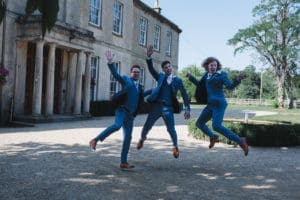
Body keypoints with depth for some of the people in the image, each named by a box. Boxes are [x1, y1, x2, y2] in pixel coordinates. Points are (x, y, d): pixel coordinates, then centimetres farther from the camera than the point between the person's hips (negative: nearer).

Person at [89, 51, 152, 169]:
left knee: (127, 138, 5)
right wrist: (110, 62, -25)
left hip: (130, 115, 7)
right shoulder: (126, 80, 5)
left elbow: (141, 95, 43)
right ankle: (95, 140, -22)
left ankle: (123, 162, 11)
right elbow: (115, 74, -11)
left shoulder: (139, 87, 23)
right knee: (117, 125, -35)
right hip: (122, 110, -7)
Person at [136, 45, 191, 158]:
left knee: (171, 129, -6)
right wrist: (149, 56, -19)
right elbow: (151, 69, -5)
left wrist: (187, 109, -3)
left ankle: (175, 147, 19)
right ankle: (142, 139, 39)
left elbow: (184, 95, 5)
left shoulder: (177, 80, 6)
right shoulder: (160, 77, 10)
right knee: (147, 126, 9)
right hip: (156, 105, 2)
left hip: (168, 107, -1)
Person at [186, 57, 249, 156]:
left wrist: (237, 80, -34)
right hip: (211, 105, 8)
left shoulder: (221, 74, -7)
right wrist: (191, 77, 12)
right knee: (199, 123, 13)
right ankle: (213, 137, 37)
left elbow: (230, 86, -17)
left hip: (219, 104, -8)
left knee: (216, 126, -24)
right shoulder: (206, 75, 12)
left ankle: (240, 141, -16)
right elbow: (199, 84, 26)